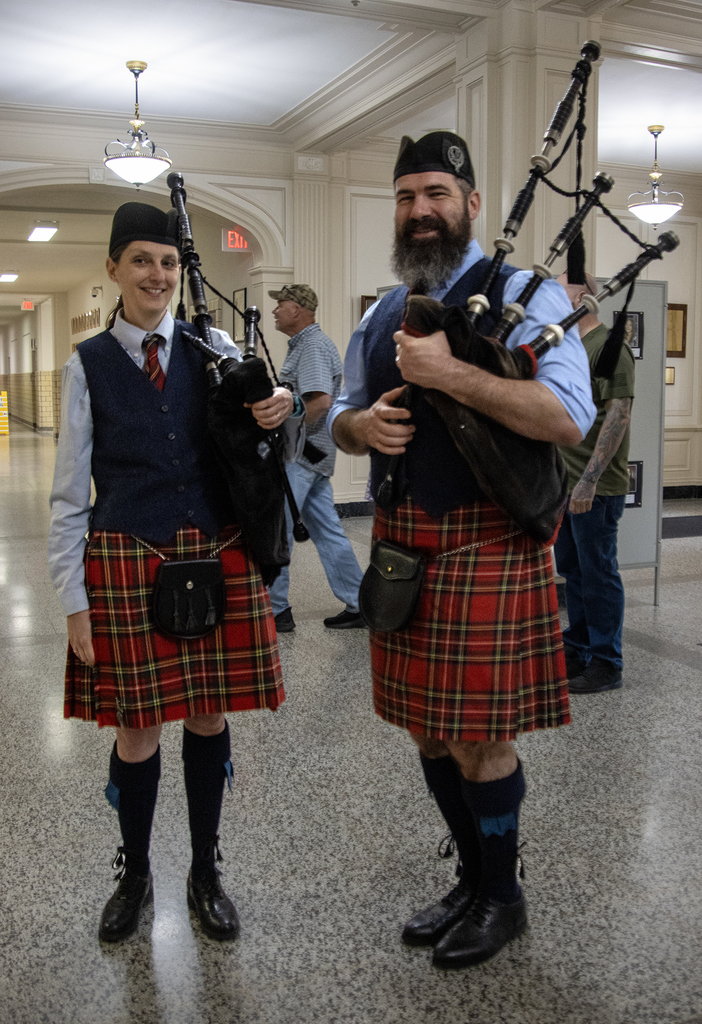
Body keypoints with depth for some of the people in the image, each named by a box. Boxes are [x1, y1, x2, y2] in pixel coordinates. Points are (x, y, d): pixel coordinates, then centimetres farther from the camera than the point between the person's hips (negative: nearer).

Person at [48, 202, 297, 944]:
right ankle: (134, 874, 33)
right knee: (137, 730, 7)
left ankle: (205, 874, 31)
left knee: (209, 718, 10)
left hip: (219, 561, 2)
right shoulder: (88, 365, 0)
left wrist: (278, 413, -13)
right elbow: (69, 494, 1)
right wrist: (74, 603, -4)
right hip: (127, 566, -1)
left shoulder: (214, 350, 4)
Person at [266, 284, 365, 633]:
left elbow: (320, 402, -25)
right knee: (326, 530, 10)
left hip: (301, 454, -10)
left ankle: (274, 610, 4)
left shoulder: (313, 346, -14)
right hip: (311, 455, 10)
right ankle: (358, 604, 14)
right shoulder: (303, 344, 19)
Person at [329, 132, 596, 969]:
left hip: (485, 545, -6)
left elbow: (570, 419, -19)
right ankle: (472, 879, 37)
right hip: (401, 542, 7)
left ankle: (501, 897, 28)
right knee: (428, 731, 15)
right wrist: (365, 424, -2)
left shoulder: (523, 294, -6)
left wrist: (449, 374, -24)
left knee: (479, 737, 3)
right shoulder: (380, 317, 14)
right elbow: (341, 418, 22)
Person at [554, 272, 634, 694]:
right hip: (564, 482, 9)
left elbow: (619, 415, -19)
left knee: (598, 572, -1)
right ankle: (577, 650, 28)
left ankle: (606, 664, 10)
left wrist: (590, 478, -24)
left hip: (596, 488, -9)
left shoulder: (608, 345, -12)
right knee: (572, 569, 15)